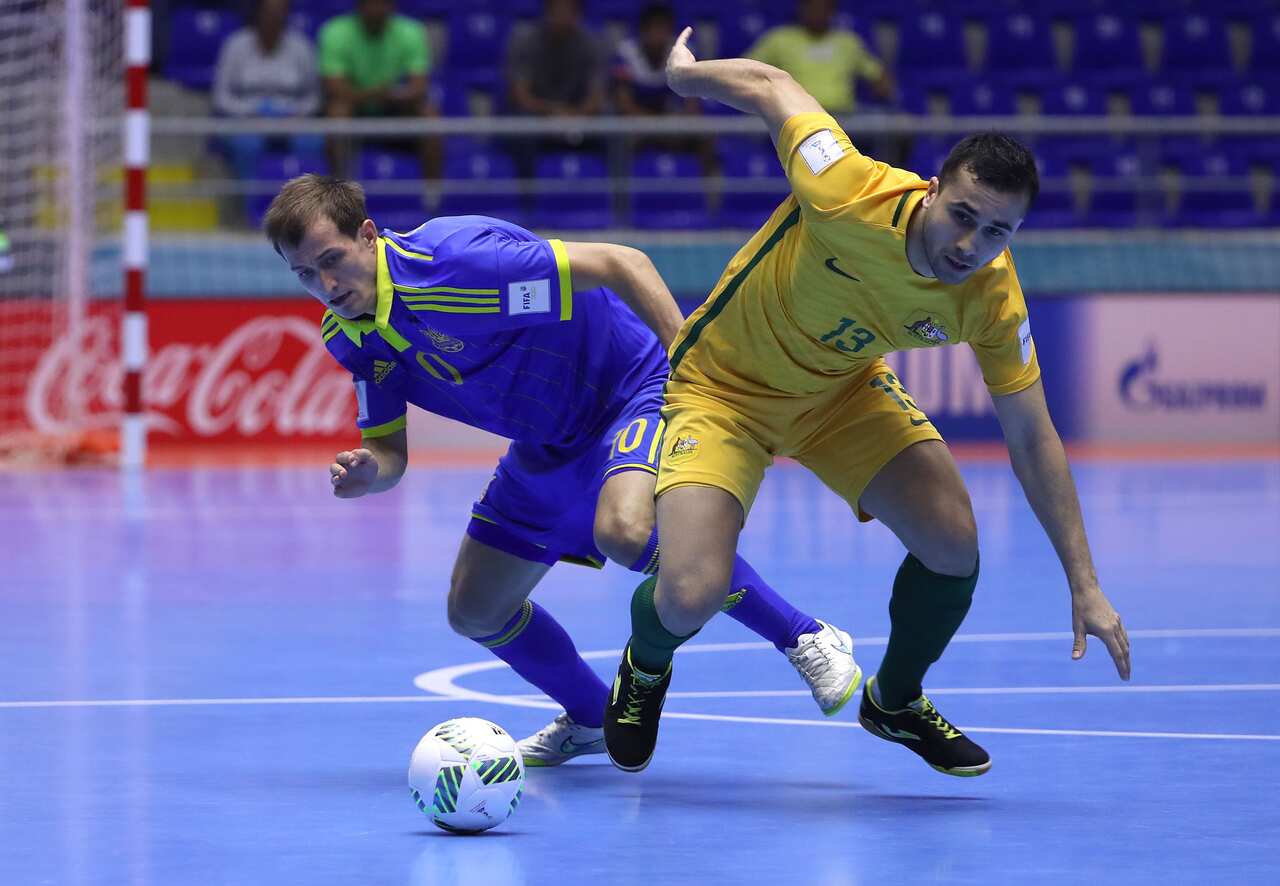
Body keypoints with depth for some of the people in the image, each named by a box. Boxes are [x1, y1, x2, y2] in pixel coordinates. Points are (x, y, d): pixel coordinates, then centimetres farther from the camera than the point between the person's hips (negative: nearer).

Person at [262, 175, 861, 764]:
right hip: (548, 446, 8)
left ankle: (806, 639, -19)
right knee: (474, 609, 8)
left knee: (623, 532, -37)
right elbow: (389, 450, 0)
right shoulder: (348, 335, -6)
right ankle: (593, 719, 34)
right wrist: (368, 472, -25)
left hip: (634, 389, -8)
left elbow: (622, 264, -28)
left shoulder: (455, 261, -30)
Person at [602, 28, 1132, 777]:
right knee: (691, 597, -20)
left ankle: (896, 701, 22)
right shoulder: (850, 195, -37)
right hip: (722, 386, -4)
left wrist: (1085, 586, -14)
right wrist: (687, 72, 0)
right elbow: (771, 85, -20)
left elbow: (1032, 439, -13)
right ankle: (644, 670, 21)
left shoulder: (991, 300, -23)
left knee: (953, 545, -12)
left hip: (844, 389, 4)